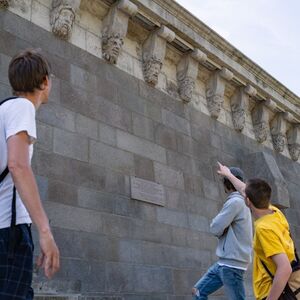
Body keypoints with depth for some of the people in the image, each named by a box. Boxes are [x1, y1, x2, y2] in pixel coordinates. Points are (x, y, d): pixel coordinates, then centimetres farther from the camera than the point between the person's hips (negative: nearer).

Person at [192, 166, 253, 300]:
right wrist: (222, 229, 2)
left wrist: (221, 229, 4)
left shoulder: (235, 202, -14)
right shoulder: (241, 202, 16)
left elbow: (215, 228, -15)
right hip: (225, 262, 10)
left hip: (231, 263, -10)